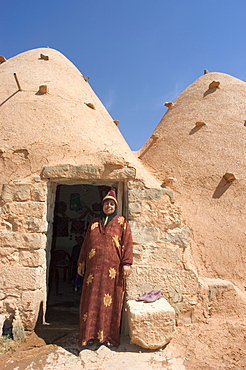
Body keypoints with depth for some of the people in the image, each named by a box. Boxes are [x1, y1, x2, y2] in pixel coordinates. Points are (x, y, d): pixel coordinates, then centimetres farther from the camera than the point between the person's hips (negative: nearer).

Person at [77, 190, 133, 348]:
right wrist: (81, 263, 12)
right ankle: (90, 333, 21)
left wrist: (126, 263, -11)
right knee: (91, 300, 7)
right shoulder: (94, 223, 14)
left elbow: (127, 243, -3)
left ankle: (109, 335, 18)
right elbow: (86, 244, 16)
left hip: (113, 268, -3)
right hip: (94, 268, 3)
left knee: (111, 301, 3)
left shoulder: (122, 222, 3)